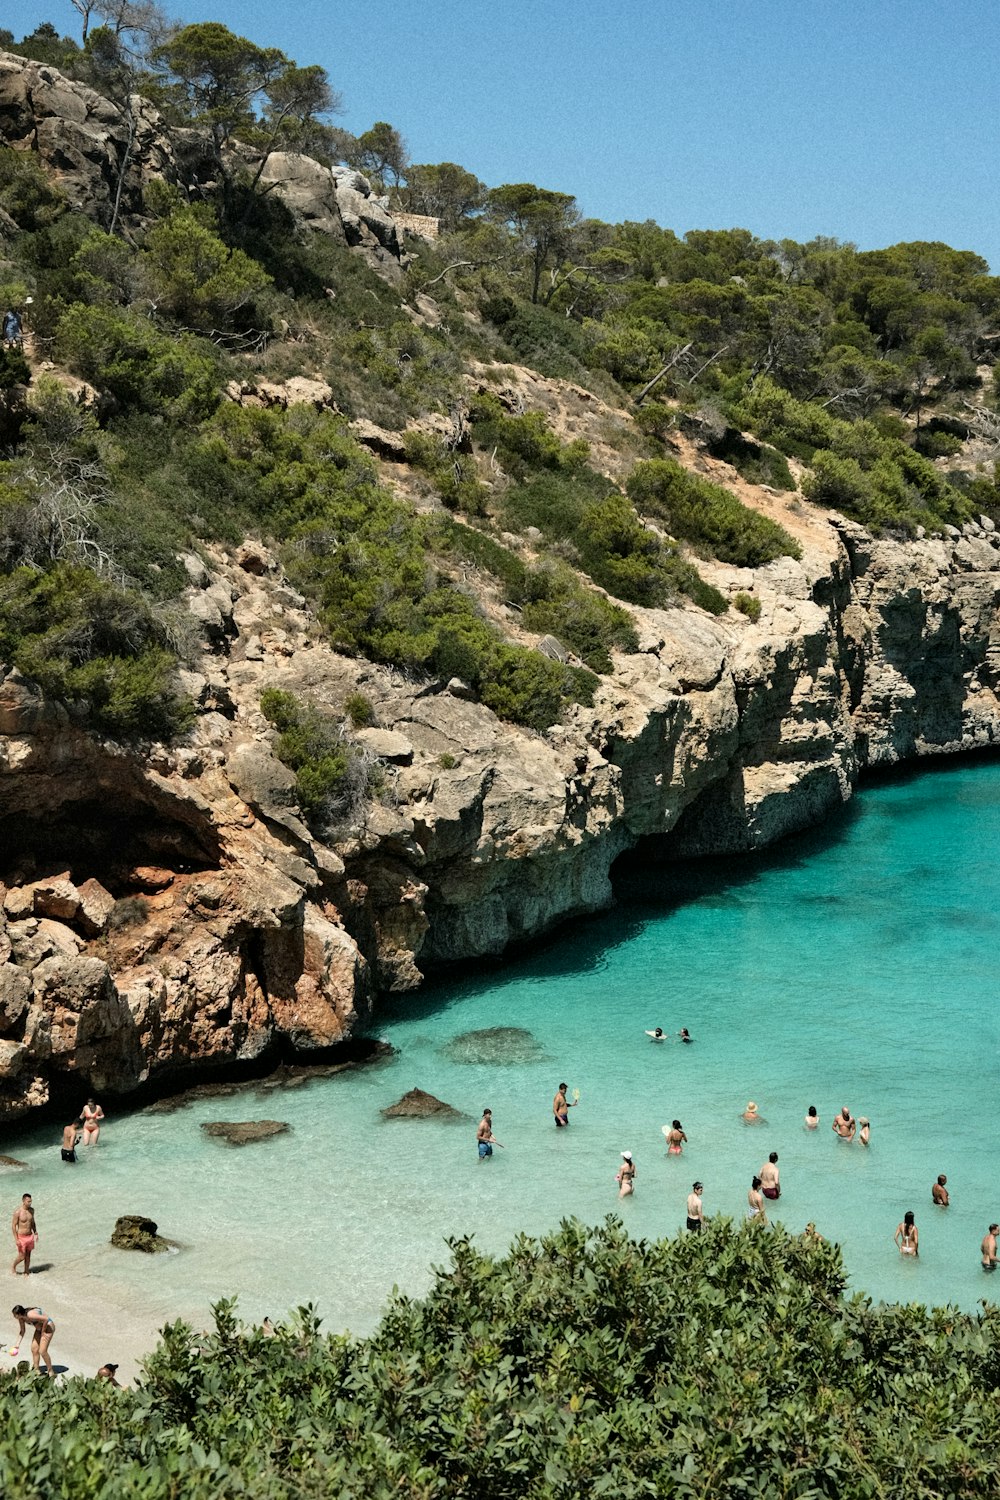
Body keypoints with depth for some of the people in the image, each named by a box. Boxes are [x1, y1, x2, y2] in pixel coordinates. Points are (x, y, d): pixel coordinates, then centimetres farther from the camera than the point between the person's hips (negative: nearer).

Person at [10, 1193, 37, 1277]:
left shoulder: (31, 1210, 0)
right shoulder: (18, 1212, -18)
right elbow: (13, 1226, -15)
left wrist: (36, 1234, 10)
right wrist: (16, 1239, -18)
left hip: (30, 1236, 5)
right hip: (21, 1237, -5)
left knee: (28, 1255, 11)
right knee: (21, 1256, 0)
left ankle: (26, 1272, 23)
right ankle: (13, 1267, 28)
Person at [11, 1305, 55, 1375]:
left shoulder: (30, 1315, -34)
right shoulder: (21, 1318, -6)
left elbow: (46, 1319, -33)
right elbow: (21, 1331, 7)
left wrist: (43, 1331, -20)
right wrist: (17, 1345, 2)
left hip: (47, 1327, -9)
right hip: (39, 1328, 9)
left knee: (42, 1351, -11)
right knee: (34, 1349, 5)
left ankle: (51, 1372, 4)